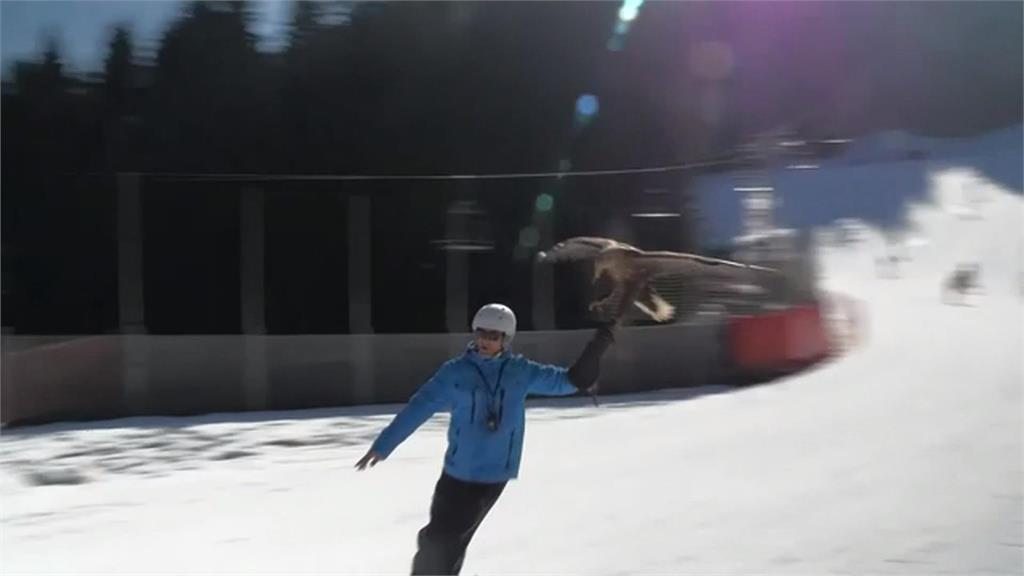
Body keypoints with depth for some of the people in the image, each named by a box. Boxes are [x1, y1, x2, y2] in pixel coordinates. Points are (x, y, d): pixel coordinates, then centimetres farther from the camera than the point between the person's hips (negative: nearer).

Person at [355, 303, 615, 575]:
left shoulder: (520, 372, 1)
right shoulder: (456, 372, -4)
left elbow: (571, 380, 7)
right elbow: (419, 408, -4)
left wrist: (595, 348, -5)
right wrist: (383, 446, -5)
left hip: (495, 475, 0)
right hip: (458, 472, 0)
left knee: (451, 541, -1)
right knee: (436, 537, 2)